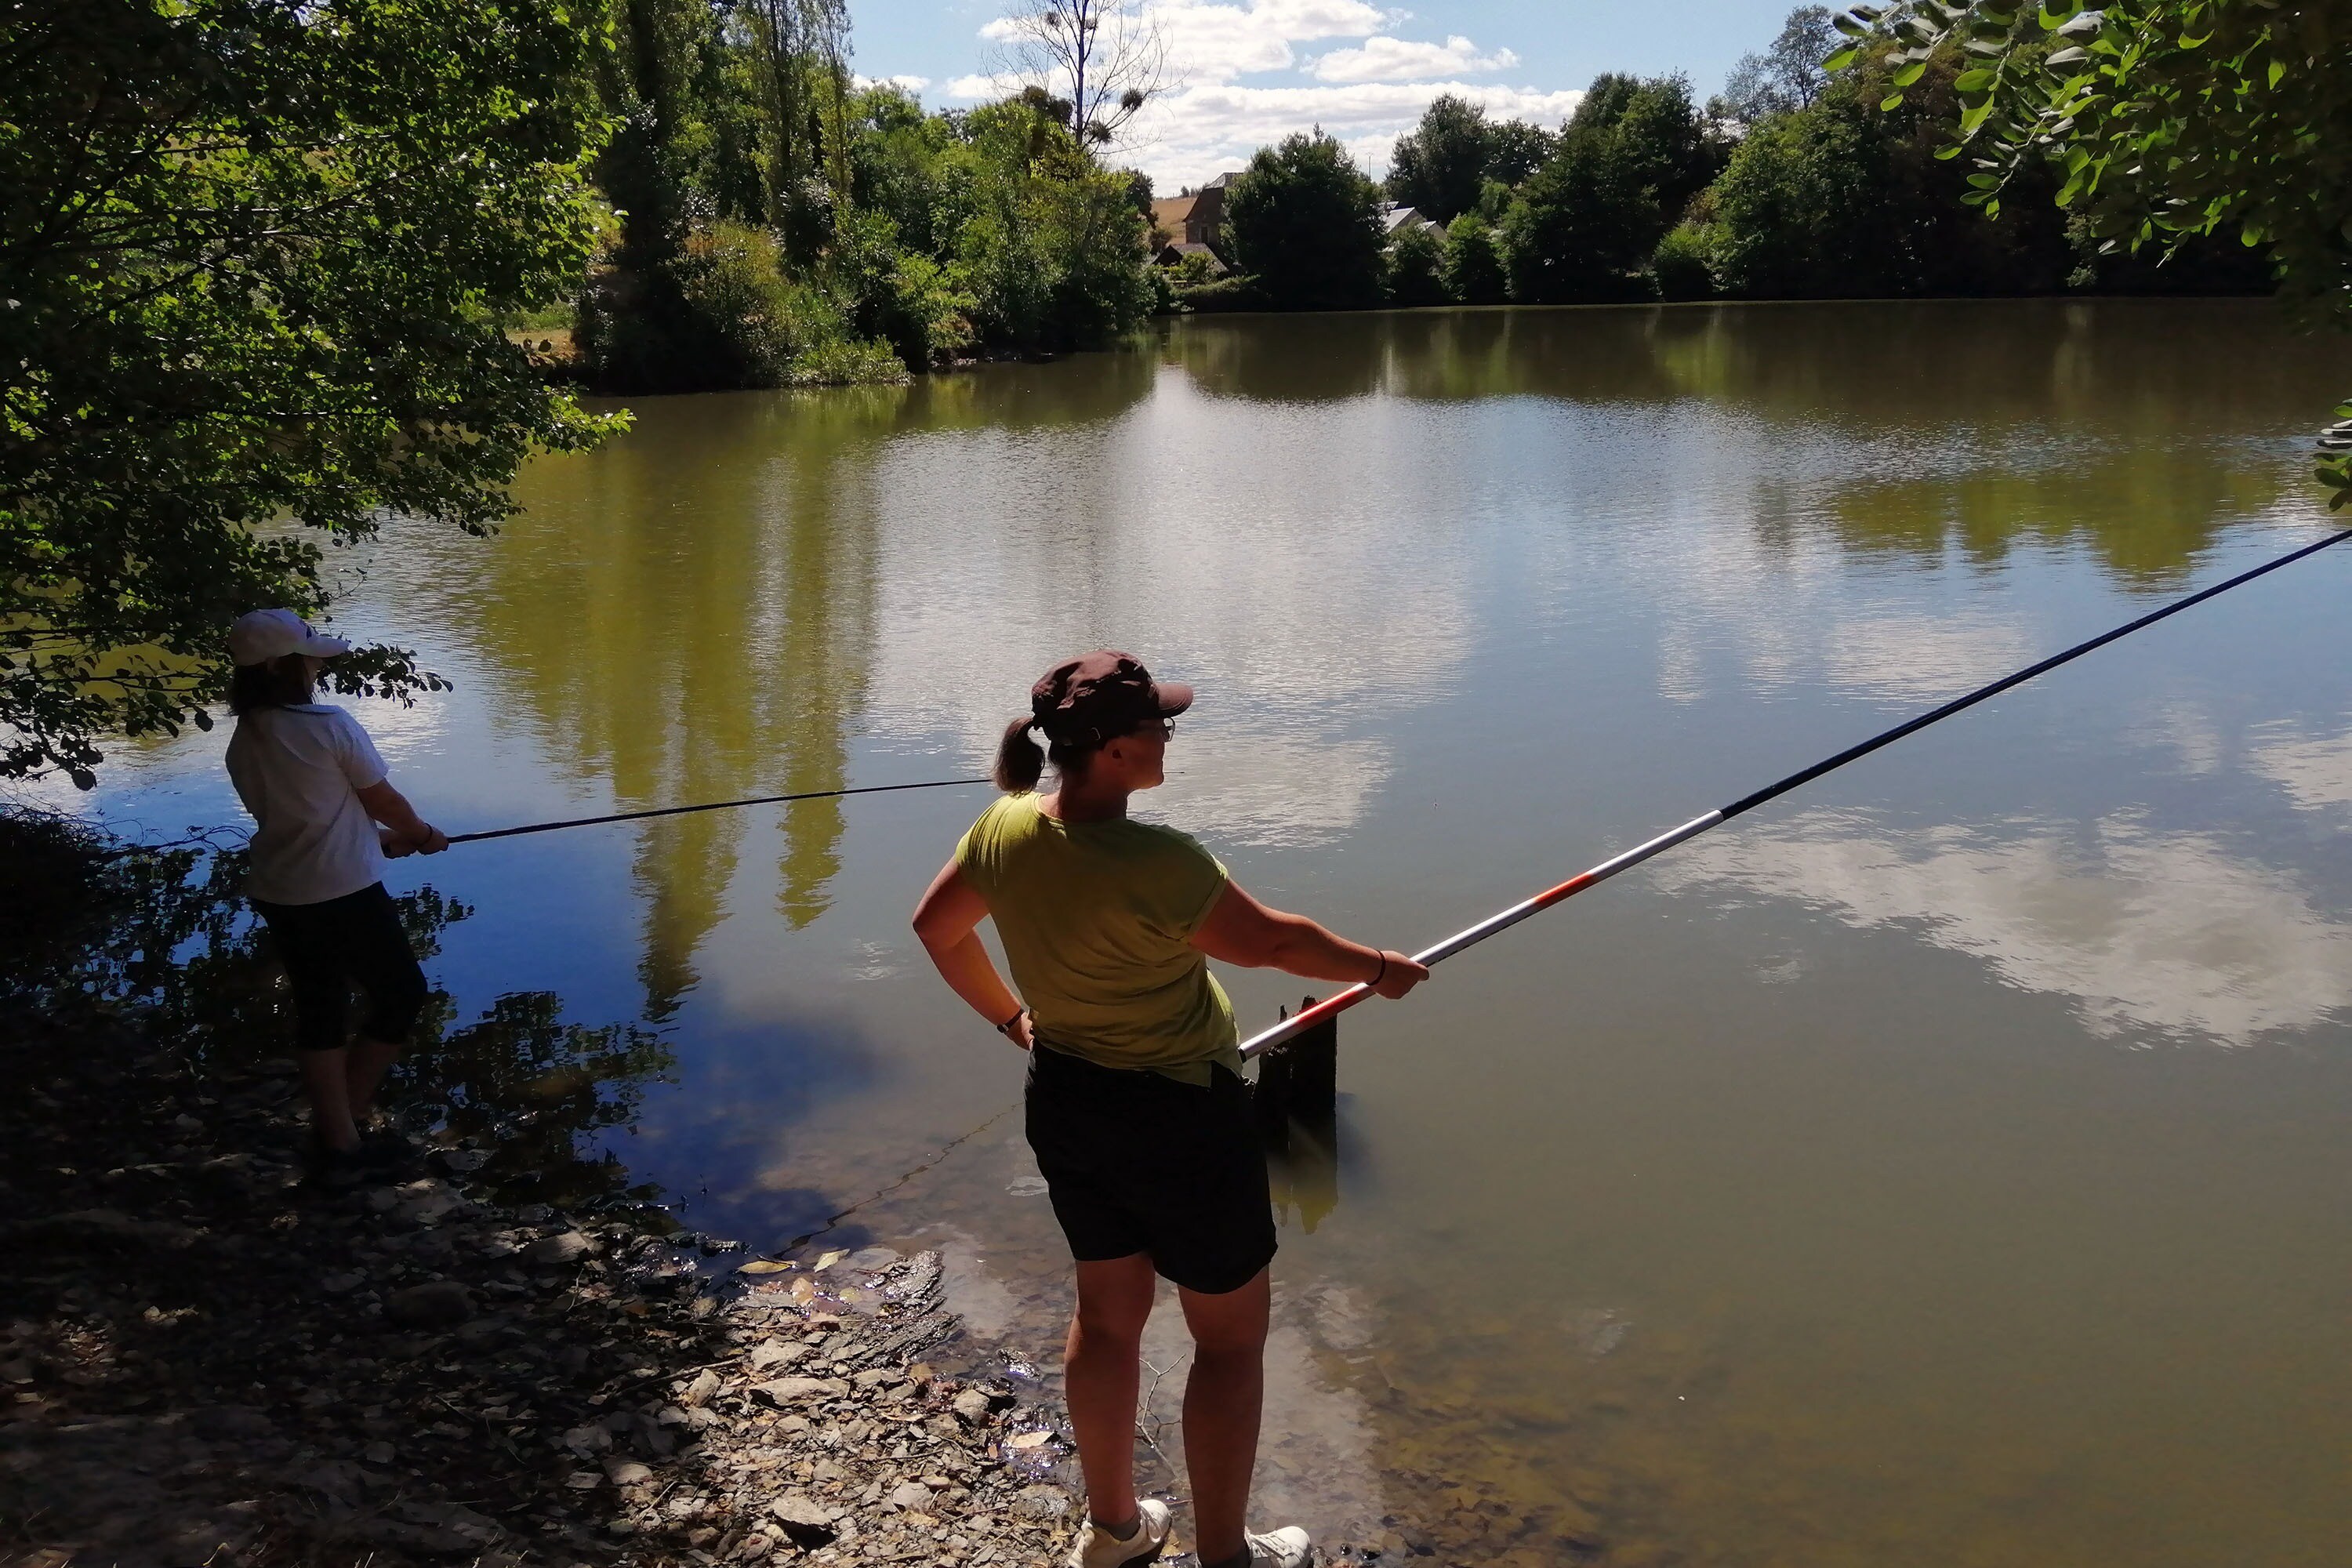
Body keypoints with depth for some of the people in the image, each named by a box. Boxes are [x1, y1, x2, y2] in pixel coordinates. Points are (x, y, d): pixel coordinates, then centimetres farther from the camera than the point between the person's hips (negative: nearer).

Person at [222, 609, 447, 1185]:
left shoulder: (242, 744, 5)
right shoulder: (330, 726, -15)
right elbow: (384, 800, -6)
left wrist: (378, 837, 21)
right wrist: (422, 834, 14)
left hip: (277, 895, 7)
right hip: (343, 894, -7)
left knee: (318, 1012, 14)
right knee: (401, 993, 10)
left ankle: (338, 1143, 18)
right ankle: (343, 1126, 12)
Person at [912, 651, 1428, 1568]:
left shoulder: (1004, 829, -8)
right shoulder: (1155, 864, -29)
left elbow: (935, 928, 9)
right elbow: (1268, 941, -16)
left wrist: (1011, 1018, 22)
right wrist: (1378, 968, 2)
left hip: (1063, 1104, 7)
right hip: (1178, 1117, -7)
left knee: (1107, 1313, 23)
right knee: (1231, 1335, 12)